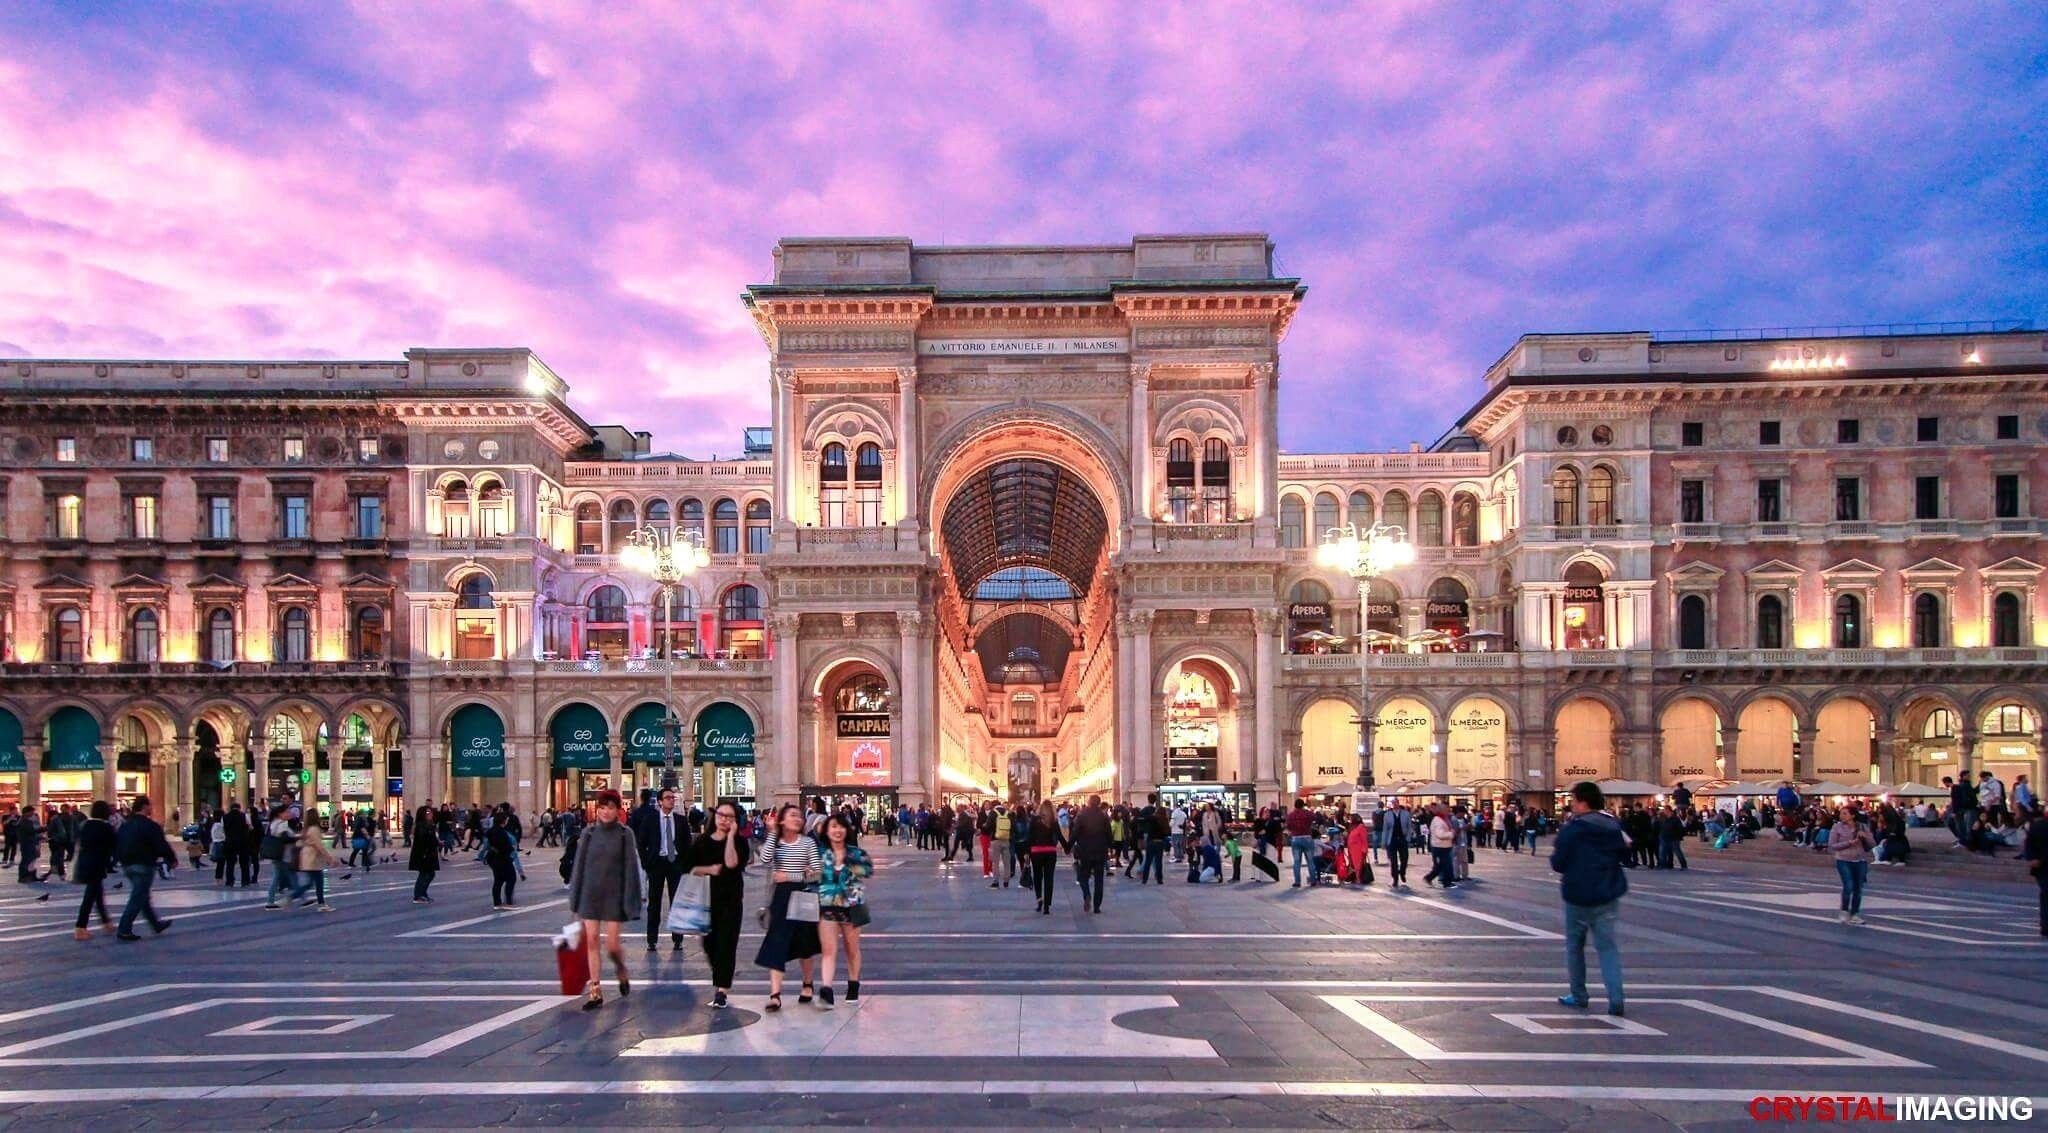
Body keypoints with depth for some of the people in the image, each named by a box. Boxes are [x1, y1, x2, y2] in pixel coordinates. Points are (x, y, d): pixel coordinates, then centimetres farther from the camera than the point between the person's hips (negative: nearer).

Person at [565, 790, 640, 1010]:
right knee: (592, 941, 1)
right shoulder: (589, 833, 2)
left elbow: (630, 868, -5)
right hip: (590, 894, 3)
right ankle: (595, 992, 10)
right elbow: (579, 866, 5)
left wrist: (630, 901, -9)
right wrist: (575, 900, 4)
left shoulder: (625, 834, -5)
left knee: (612, 945, -3)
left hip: (613, 895, -3)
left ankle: (622, 972, 28)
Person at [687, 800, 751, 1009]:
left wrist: (731, 836, -16)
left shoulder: (739, 842, -2)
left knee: (726, 943, -8)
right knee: (710, 943, 9)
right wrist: (709, 869, -11)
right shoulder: (702, 842, 8)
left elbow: (731, 863, -20)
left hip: (731, 900, -3)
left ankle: (722, 990, -7)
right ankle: (720, 979, 33)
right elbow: (692, 868, 7)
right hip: (707, 898, 4)